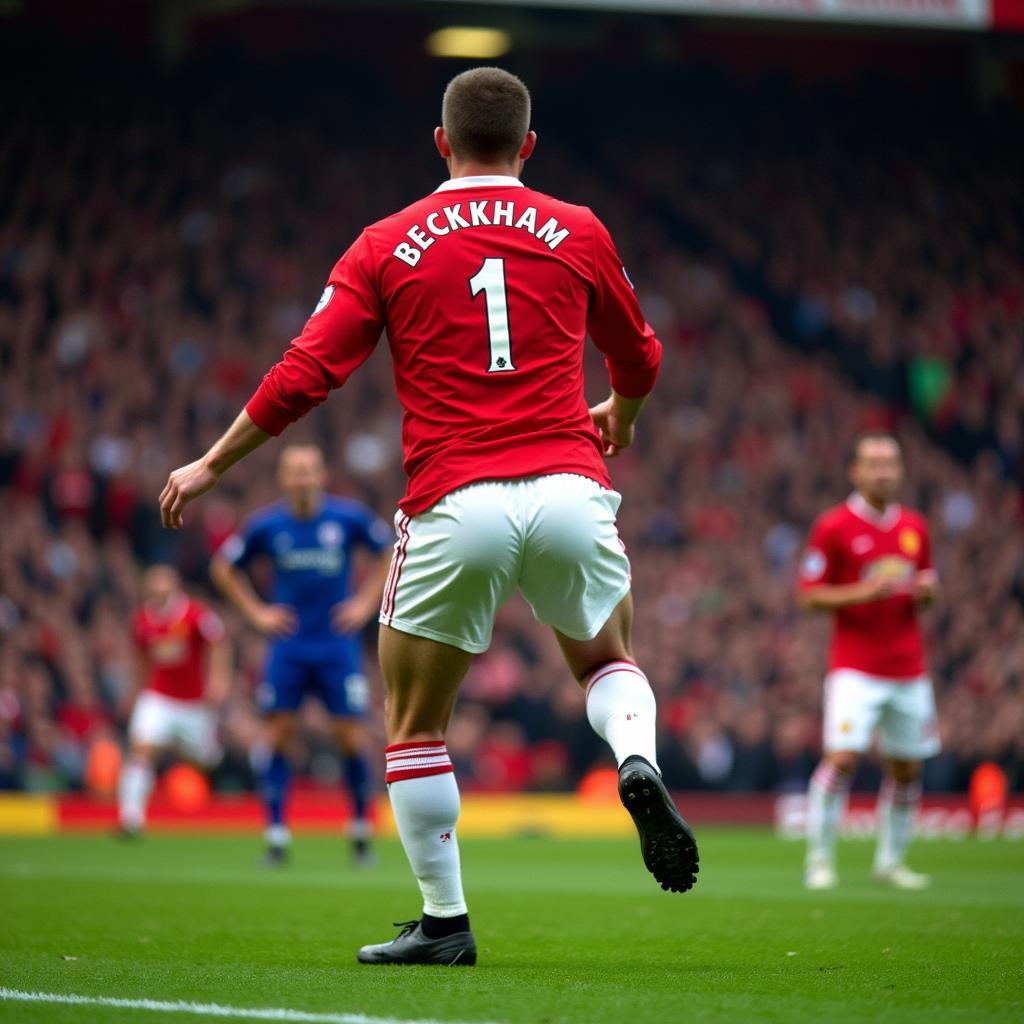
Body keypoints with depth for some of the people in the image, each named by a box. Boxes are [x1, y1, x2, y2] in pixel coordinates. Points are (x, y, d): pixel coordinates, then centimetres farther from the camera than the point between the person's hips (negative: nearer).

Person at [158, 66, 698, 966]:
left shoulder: (386, 246, 6)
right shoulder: (578, 233, 11)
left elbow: (308, 372, 0)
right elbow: (639, 358, 24)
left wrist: (212, 466, 11)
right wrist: (621, 415, 47)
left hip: (452, 506, -2)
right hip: (568, 487, 2)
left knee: (415, 723, 13)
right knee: (607, 661, 27)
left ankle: (445, 921, 13)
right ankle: (639, 765, -4)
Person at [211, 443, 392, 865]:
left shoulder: (349, 517, -4)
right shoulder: (266, 525, -2)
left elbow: (390, 550, 12)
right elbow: (224, 567, 12)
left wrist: (366, 602, 4)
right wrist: (257, 612, 3)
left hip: (338, 644, -1)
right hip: (288, 645, 1)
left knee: (352, 738, -4)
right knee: (278, 733, -5)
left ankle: (361, 830, 13)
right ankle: (277, 836, 1)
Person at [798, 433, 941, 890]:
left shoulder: (915, 526, 11)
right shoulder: (833, 526, -4)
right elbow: (809, 596, -5)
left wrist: (927, 589, -2)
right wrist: (864, 591, -19)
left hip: (909, 671, 5)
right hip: (855, 668, -5)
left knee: (907, 767, 7)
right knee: (842, 757, -16)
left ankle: (890, 860, 20)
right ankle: (820, 858, -6)